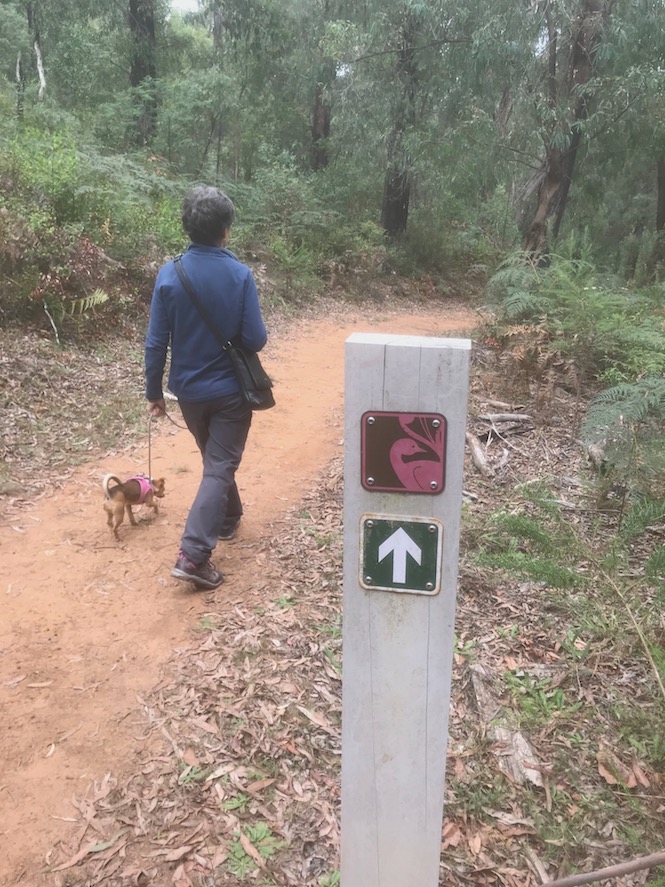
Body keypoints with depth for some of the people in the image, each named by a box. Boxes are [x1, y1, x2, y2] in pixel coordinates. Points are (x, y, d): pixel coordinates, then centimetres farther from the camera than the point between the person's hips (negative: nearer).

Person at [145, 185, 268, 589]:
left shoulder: (170, 274, -8)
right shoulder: (240, 275, -14)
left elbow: (156, 342, -6)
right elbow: (255, 339, -14)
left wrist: (154, 391, 5)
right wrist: (263, 334, 10)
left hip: (189, 390, 3)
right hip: (230, 389, -3)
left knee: (215, 459, 24)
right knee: (220, 468, 1)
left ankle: (228, 518, 44)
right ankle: (193, 554, -8)